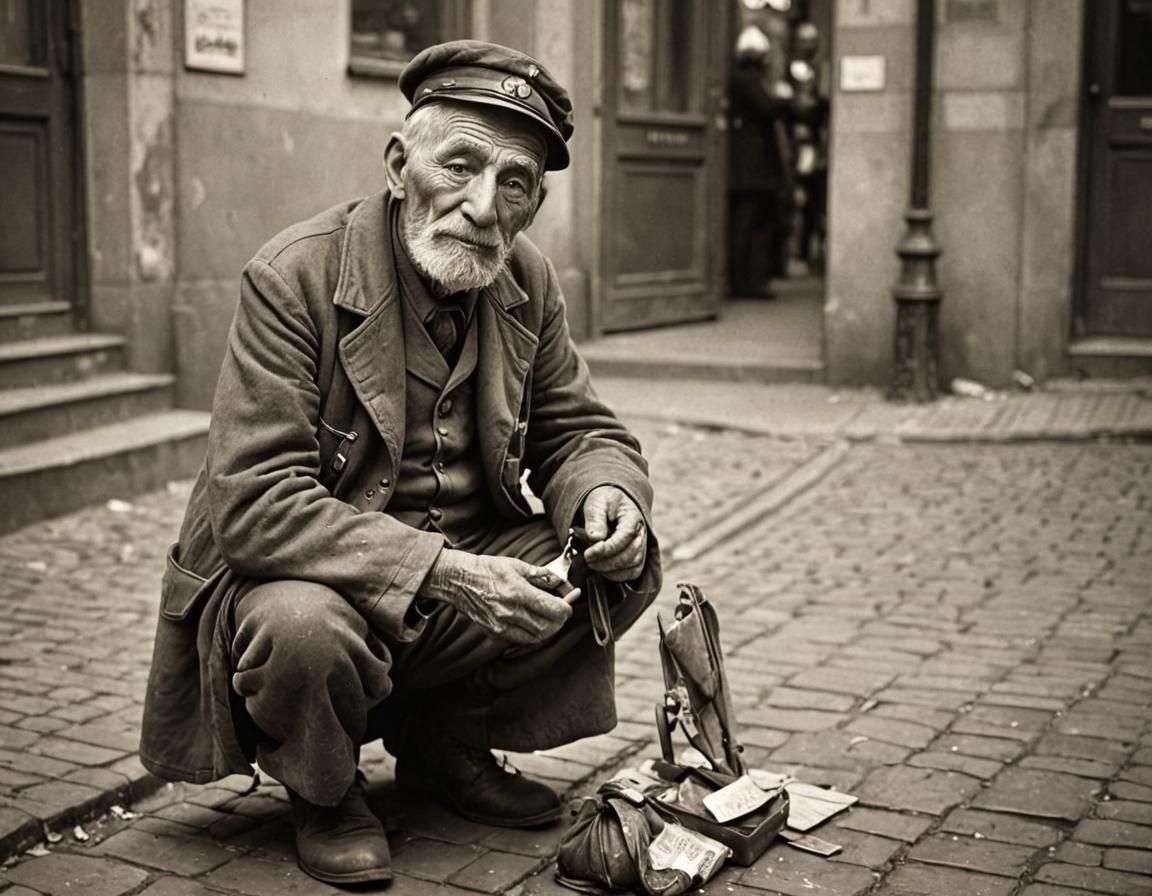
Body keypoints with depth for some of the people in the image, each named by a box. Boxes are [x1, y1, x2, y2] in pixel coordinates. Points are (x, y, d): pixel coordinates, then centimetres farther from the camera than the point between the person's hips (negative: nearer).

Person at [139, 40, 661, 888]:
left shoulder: (528, 283, -1)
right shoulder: (292, 277, -20)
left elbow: (580, 431, 9)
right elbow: (253, 504, -27)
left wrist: (608, 492, -18)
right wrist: (441, 571, -36)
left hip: (468, 564, 6)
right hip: (306, 575, -6)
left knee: (628, 562, -10)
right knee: (304, 629, -37)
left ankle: (445, 741, 11)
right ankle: (324, 789, 1)